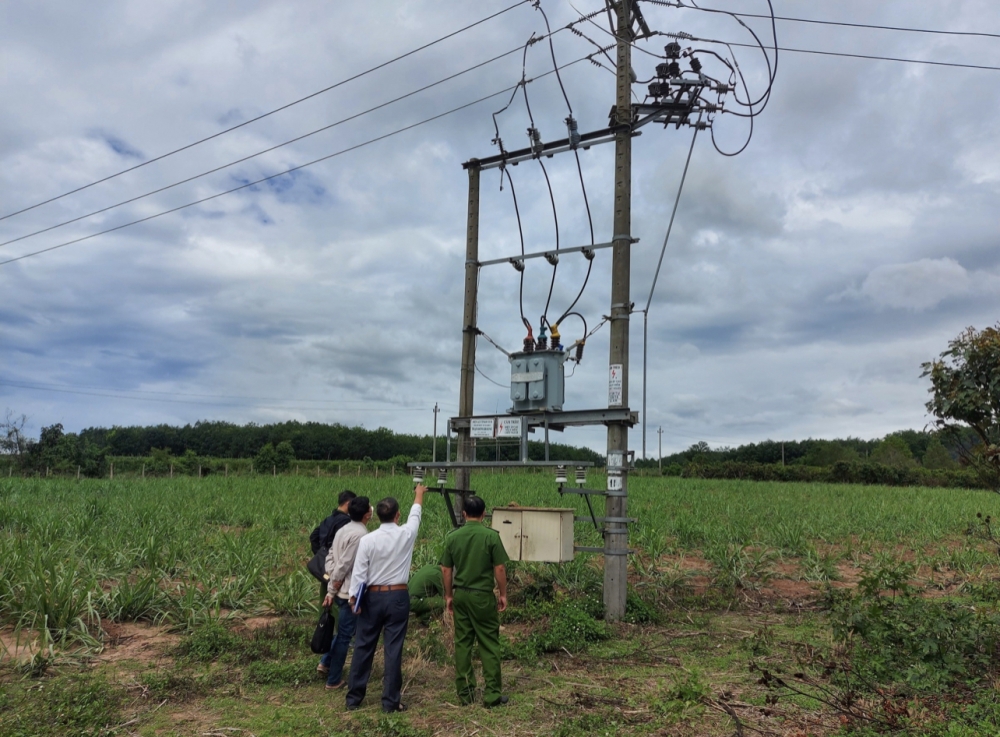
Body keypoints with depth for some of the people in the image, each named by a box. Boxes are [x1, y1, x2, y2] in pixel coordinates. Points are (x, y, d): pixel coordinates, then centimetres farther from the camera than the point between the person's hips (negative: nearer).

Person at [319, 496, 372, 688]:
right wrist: (334, 587, -8)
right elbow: (344, 564, -21)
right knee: (345, 635, 4)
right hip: (351, 592, -9)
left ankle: (326, 662, 29)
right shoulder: (360, 535, -20)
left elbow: (330, 558, 8)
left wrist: (331, 589, 6)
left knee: (344, 631, 26)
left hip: (342, 590, 9)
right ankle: (334, 680, 14)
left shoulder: (344, 530, 8)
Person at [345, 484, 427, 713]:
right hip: (398, 596, -1)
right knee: (393, 649, 3)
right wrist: (419, 494, 33)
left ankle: (354, 697, 21)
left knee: (363, 646, 11)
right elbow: (415, 514, 15)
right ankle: (390, 701, 8)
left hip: (373, 596, 1)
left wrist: (354, 596, 2)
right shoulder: (406, 535, -5)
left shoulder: (368, 540, -9)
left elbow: (359, 571, -7)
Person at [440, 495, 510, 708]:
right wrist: (503, 594, 2)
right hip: (483, 595, -4)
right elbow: (499, 568, -9)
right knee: (489, 644, 4)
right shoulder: (491, 536, -10)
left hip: (460, 595, 4)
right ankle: (492, 694, 6)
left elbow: (446, 569, 6)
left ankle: (465, 693, 17)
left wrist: (448, 595, 16)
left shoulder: (453, 536, 1)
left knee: (462, 643, 10)